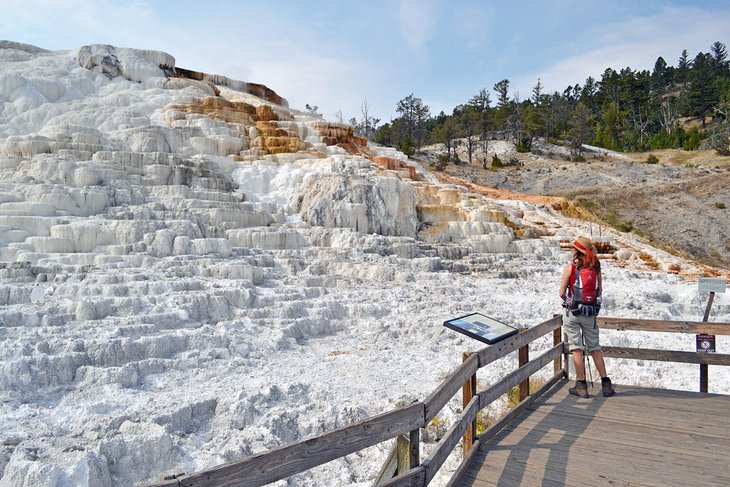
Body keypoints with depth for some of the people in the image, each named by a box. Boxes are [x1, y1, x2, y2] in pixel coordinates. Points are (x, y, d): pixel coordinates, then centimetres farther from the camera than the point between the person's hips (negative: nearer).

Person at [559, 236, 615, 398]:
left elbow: (562, 293, -8)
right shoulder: (596, 268, 2)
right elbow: (600, 290, 10)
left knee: (576, 348, 3)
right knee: (595, 348, 14)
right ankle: (606, 383, 16)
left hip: (572, 312, -4)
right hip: (591, 312, 4)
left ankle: (581, 385, 7)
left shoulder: (570, 268, -10)